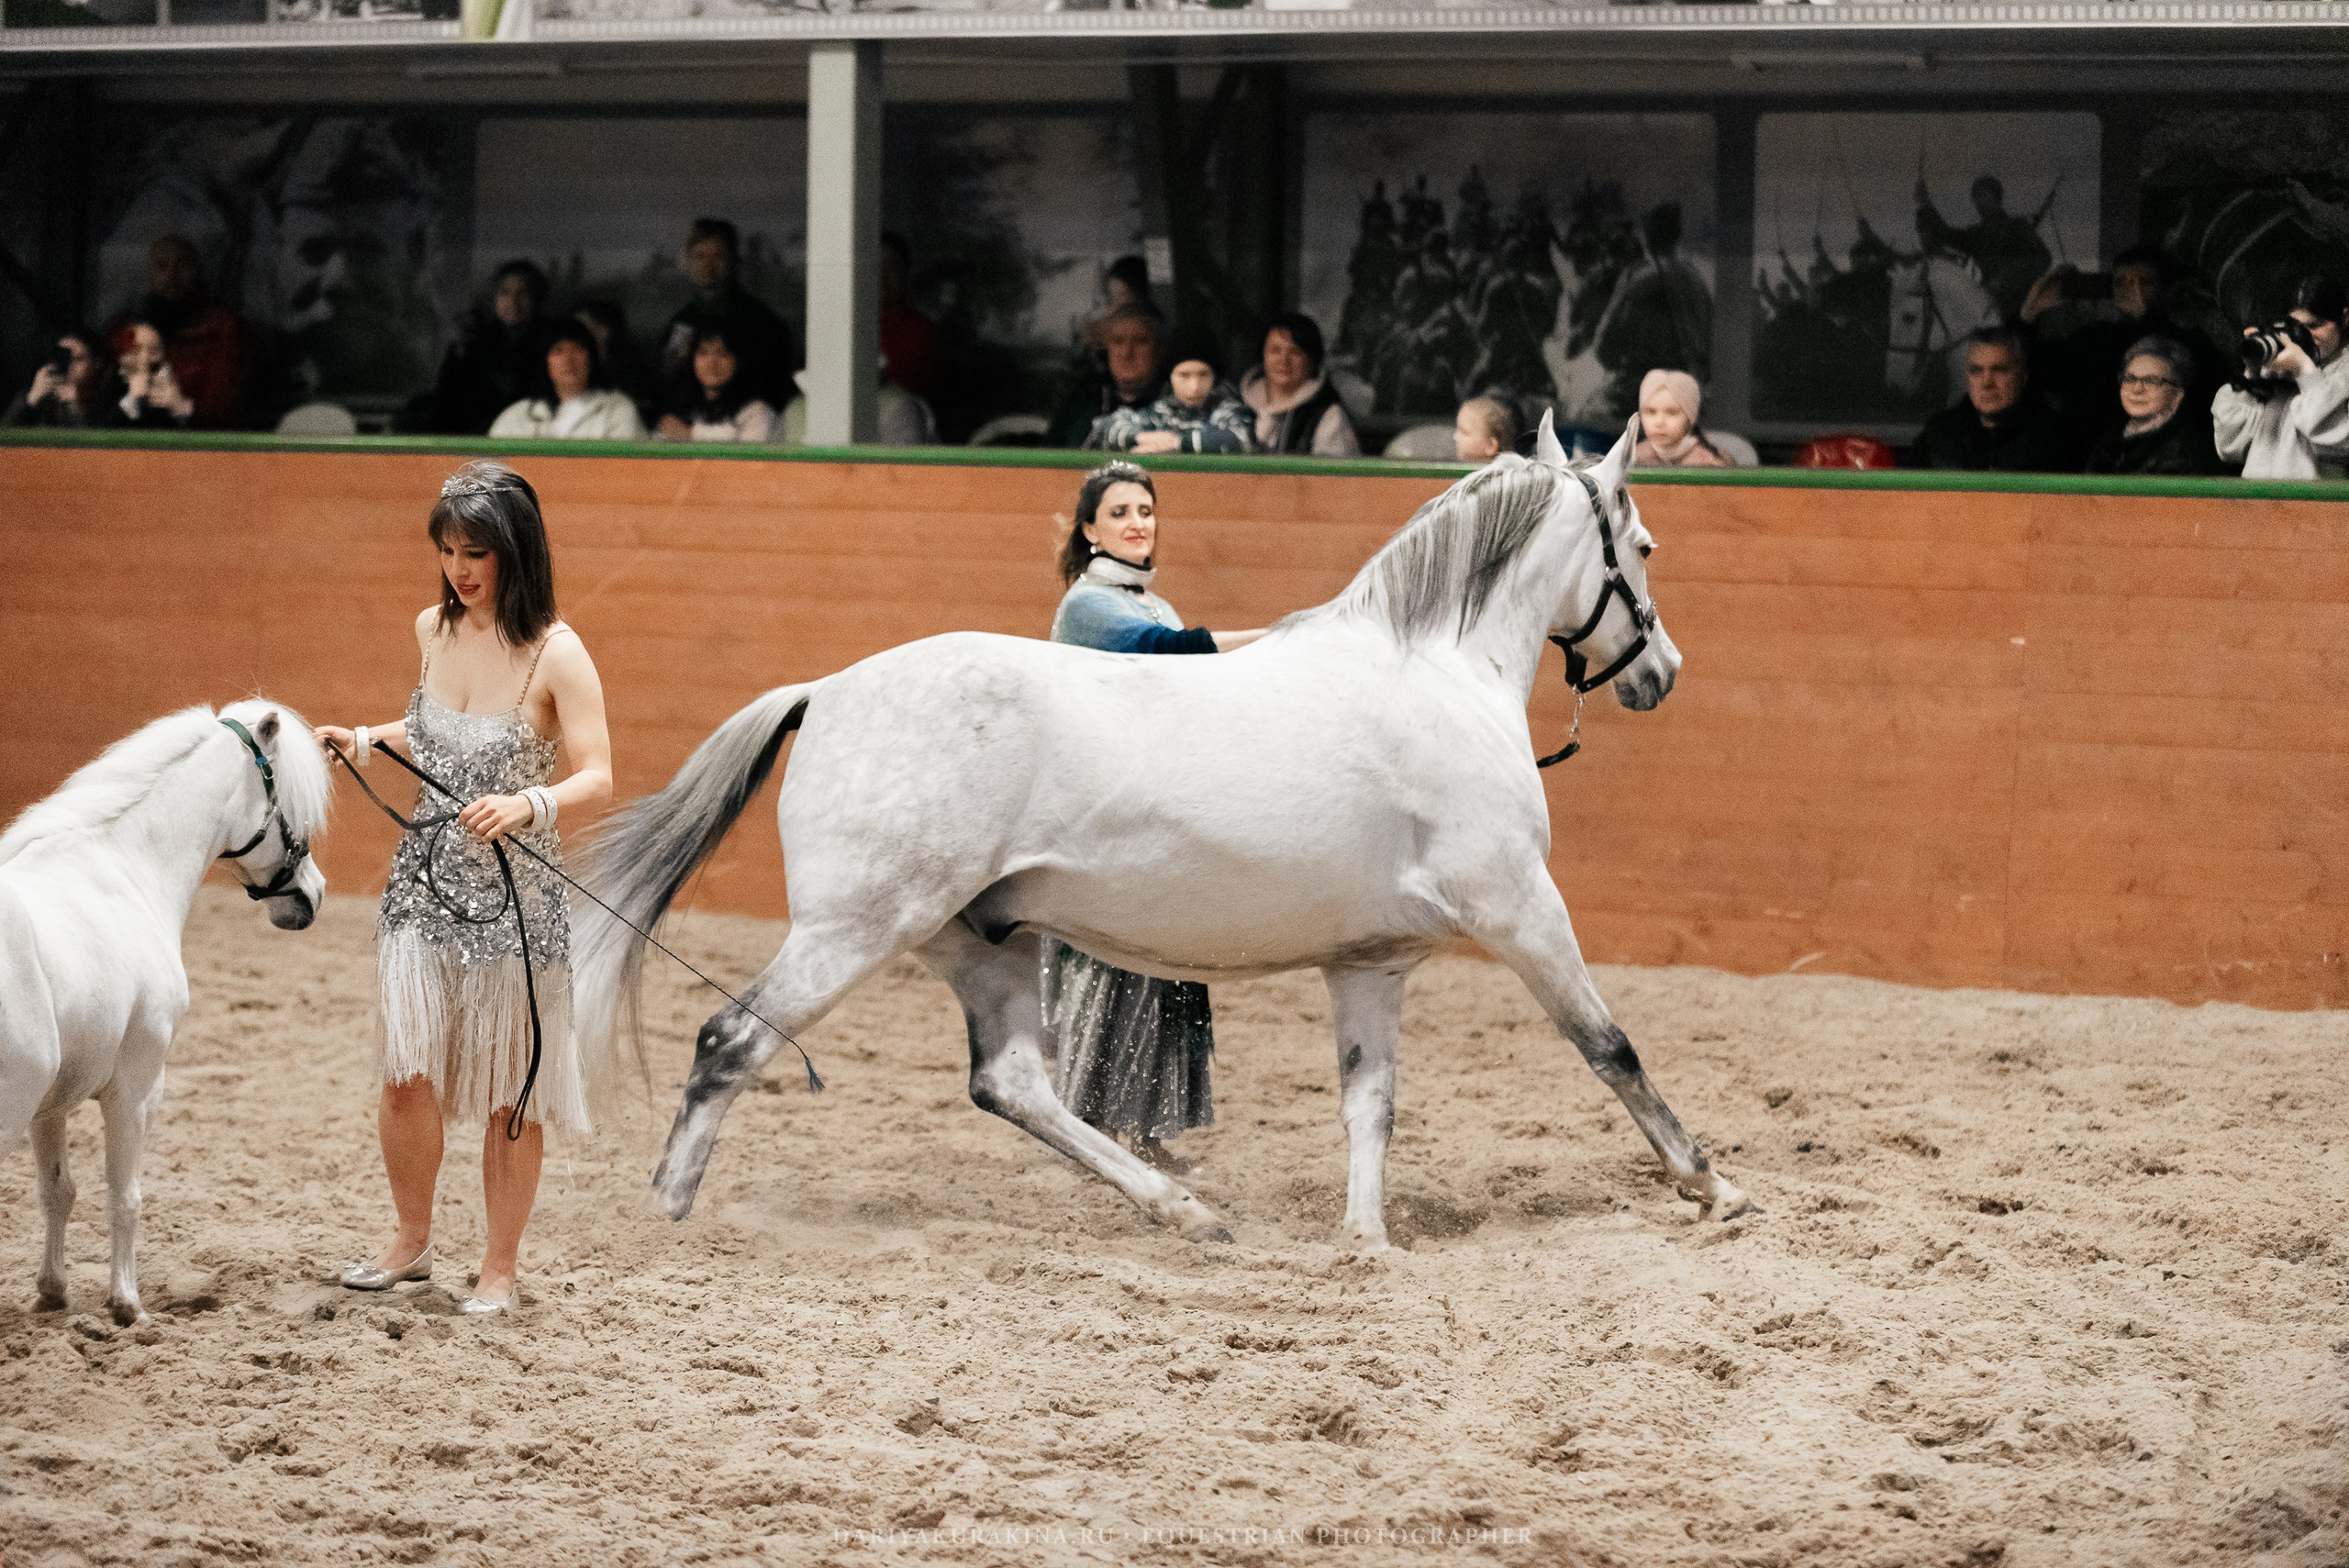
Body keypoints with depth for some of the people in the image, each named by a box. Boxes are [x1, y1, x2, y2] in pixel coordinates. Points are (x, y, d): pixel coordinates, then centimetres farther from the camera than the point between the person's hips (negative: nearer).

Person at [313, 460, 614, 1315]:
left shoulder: (556, 654, -14)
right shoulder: (434, 630, 4)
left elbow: (597, 777, -19)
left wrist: (530, 804, -36)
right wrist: (369, 738, 7)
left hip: (515, 896, -4)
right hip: (424, 883, 4)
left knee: (508, 1090, 5)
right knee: (406, 1069, 0)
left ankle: (500, 1268, 18)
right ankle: (410, 1241, 20)